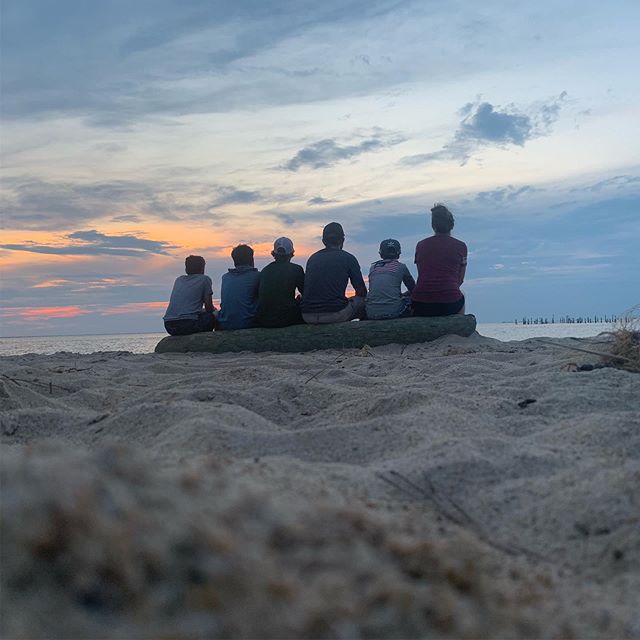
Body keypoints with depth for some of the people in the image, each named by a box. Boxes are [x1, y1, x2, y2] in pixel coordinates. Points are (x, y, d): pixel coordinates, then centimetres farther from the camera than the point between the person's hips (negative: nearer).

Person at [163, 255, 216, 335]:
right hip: (189, 324, -6)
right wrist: (214, 310, 33)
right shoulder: (205, 279, 7)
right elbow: (209, 308, 10)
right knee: (213, 315, 19)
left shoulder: (179, 280, 23)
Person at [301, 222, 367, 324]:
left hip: (307, 317, 4)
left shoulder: (312, 258, 17)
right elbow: (361, 292, 7)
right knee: (363, 301, 18)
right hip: (335, 315, -4)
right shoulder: (348, 258, 5)